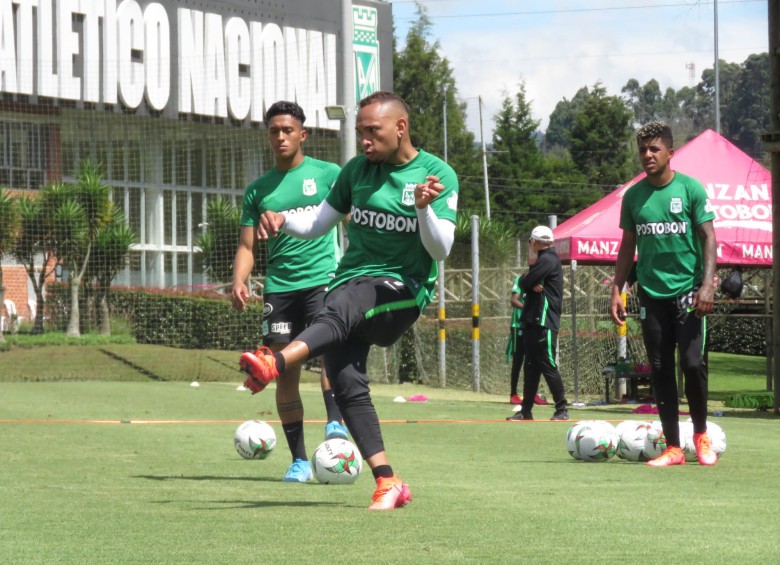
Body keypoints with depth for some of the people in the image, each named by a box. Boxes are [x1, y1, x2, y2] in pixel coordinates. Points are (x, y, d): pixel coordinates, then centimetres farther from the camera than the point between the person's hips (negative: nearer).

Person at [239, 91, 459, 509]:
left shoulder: (439, 175, 0)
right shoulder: (357, 171, 14)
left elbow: (441, 249, -6)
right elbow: (317, 224, 22)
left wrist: (423, 208, -24)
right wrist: (282, 220, 1)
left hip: (402, 288, -5)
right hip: (350, 283, 5)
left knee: (340, 309, -37)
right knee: (347, 386, -15)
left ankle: (273, 364, -62)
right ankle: (387, 483, -15)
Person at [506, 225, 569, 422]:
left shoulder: (548, 260, -10)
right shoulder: (544, 260, 21)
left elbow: (525, 283, -16)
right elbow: (523, 283, 13)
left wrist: (528, 282, 6)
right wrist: (532, 285, -8)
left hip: (544, 323, -10)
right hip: (533, 322, 10)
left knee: (548, 366, -10)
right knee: (531, 367, 10)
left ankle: (562, 410, -8)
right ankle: (526, 411, 12)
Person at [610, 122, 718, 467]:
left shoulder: (691, 189, -3)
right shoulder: (633, 196, 8)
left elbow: (708, 237, -3)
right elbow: (628, 246, 15)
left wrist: (707, 283, -14)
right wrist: (616, 290, 7)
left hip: (688, 291, -4)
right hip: (651, 293, 4)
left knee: (693, 363, -12)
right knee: (660, 370, 2)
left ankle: (700, 433, 11)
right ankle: (672, 448, 7)